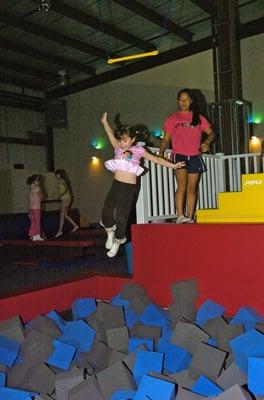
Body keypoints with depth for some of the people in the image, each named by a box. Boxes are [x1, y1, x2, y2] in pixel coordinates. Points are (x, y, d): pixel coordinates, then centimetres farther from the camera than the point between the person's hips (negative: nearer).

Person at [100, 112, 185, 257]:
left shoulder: (138, 150, 3)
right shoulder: (118, 148, 10)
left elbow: (156, 159, 4)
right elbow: (111, 134, 8)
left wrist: (173, 165, 1)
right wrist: (105, 122, -1)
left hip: (129, 187, -3)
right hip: (116, 184, 3)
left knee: (122, 215, -1)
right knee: (106, 210, -5)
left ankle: (118, 240, 19)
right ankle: (110, 232, 22)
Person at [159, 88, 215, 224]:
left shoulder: (198, 118, 12)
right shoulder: (172, 118, 9)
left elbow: (211, 133, 9)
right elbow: (166, 138, 10)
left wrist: (207, 142, -12)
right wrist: (161, 153, -5)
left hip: (195, 157, 3)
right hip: (179, 155, -2)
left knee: (192, 188, 4)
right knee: (182, 184, -21)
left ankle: (190, 217, 9)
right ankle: (180, 216, -23)